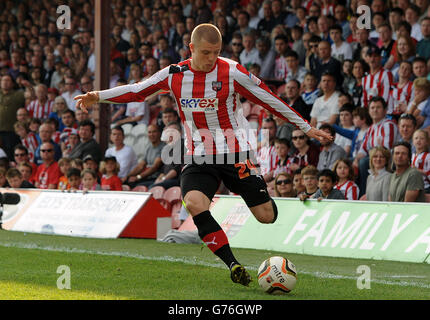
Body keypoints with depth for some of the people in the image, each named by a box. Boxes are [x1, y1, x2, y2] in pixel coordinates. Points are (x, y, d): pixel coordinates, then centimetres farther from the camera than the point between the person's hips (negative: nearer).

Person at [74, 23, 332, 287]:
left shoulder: (232, 72, -8)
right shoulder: (174, 75, 0)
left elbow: (268, 99, -1)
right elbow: (137, 90, 10)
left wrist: (306, 127, 3)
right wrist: (98, 96, -1)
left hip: (235, 153, -1)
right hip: (198, 158, 1)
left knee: (267, 216, -3)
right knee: (194, 202, -29)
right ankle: (233, 264, -22)